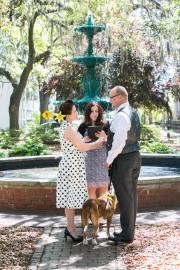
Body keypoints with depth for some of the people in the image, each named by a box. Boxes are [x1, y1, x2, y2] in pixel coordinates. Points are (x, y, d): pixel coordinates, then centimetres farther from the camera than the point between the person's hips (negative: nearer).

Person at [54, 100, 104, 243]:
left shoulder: (66, 126, 13)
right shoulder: (68, 129, -18)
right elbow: (81, 147, -16)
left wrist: (93, 143, 15)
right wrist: (96, 144, -2)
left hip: (73, 165, 10)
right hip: (72, 165, -10)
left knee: (72, 197, 12)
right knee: (72, 196, -3)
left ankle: (71, 227, 18)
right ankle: (71, 228, 4)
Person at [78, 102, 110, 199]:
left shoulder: (105, 125, 6)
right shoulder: (83, 126, 7)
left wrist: (105, 137, -16)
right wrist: (84, 140, -10)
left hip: (103, 159, 0)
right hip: (89, 161, 0)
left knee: (104, 188, 0)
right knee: (91, 188, -1)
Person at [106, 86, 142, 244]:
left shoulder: (121, 115, -18)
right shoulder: (133, 113, 13)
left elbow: (119, 142, -23)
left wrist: (109, 160, -13)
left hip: (123, 159, -10)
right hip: (135, 156, 10)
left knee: (124, 197, -2)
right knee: (132, 195, 14)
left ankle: (127, 235, 5)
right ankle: (130, 230, 24)